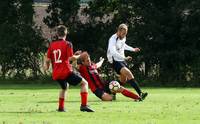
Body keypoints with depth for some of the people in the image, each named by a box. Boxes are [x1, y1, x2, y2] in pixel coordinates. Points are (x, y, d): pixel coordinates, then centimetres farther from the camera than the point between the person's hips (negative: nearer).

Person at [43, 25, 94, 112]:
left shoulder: (52, 45, 9)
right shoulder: (67, 44, -5)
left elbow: (47, 59, 9)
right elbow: (71, 58, -14)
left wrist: (46, 66, 30)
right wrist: (79, 56, 5)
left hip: (56, 74, 6)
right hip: (66, 72, -6)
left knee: (64, 87, 34)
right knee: (84, 83, 3)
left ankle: (61, 107, 33)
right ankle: (84, 105, -12)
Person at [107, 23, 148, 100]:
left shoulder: (123, 38, 5)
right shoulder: (113, 39, -22)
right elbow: (113, 52, -37)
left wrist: (133, 49, 29)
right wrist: (124, 58, -43)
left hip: (122, 60, 9)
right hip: (115, 61, -9)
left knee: (123, 80, 13)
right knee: (129, 74, -24)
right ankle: (140, 94, -31)